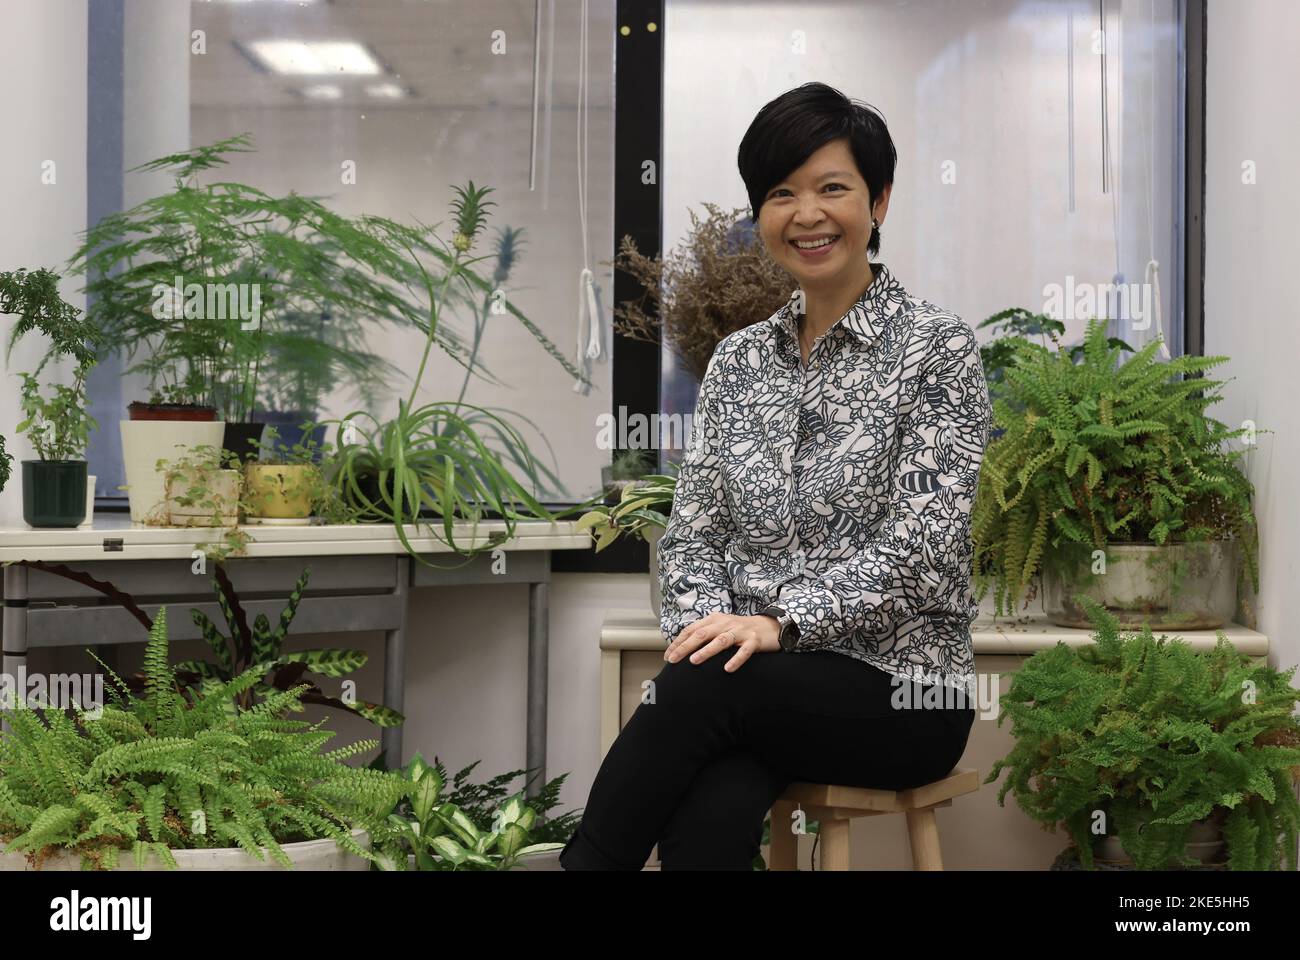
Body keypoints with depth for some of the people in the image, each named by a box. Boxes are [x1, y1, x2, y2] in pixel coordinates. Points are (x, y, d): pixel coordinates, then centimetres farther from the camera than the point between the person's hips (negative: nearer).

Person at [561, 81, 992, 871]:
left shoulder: (936, 347, -3)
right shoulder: (739, 360, 12)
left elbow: (922, 542, -13)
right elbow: (694, 532, 10)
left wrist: (780, 620, -24)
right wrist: (705, 625, -12)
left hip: (903, 691, -3)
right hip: (761, 692, 3)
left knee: (707, 686, -34)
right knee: (711, 813, -32)